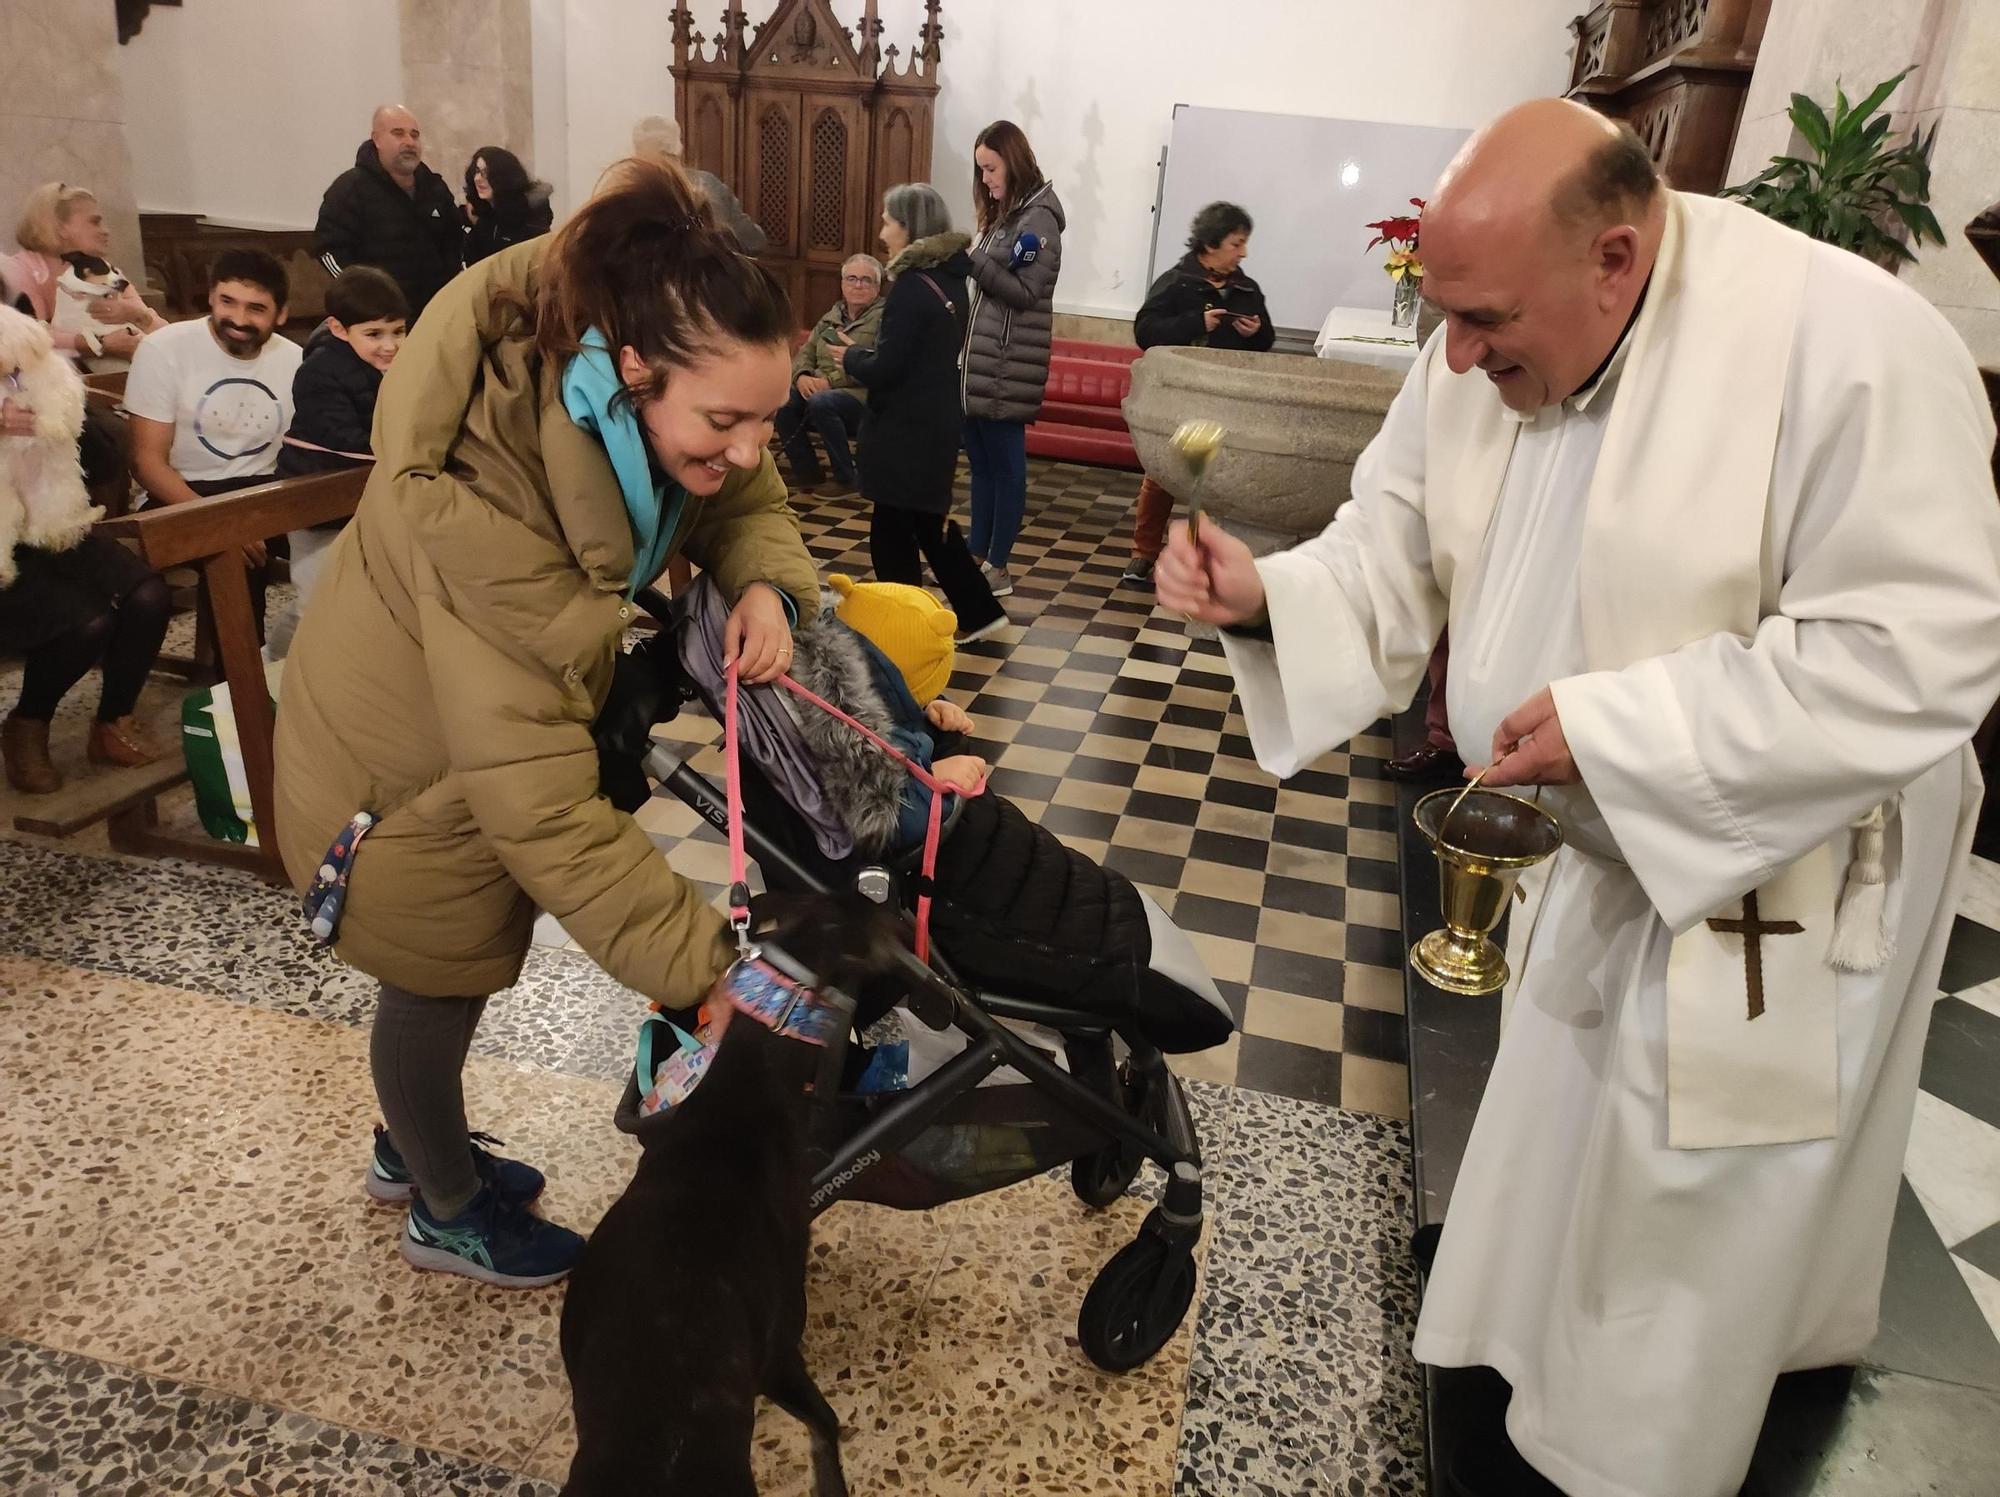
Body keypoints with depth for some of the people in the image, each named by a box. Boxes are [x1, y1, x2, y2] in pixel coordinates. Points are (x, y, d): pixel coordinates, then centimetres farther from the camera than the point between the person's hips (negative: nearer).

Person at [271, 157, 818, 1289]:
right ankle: (448, 1213, 46)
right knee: (437, 988, 16)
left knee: (455, 972, 26)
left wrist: (766, 589, -26)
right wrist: (708, 970, -40)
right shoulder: (485, 505, -42)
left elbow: (752, 502, -3)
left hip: (512, 703, 7)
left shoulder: (656, 392, -22)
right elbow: (545, 810, -42)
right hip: (410, 762, -7)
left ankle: (416, 1150, 56)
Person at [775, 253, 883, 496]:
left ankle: (846, 479, -18)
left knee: (821, 402, -35)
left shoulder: (883, 318, -4)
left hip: (863, 396, -6)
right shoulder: (831, 316, 19)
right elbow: (806, 352, 18)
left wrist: (830, 380, -22)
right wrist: (802, 376, -7)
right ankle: (808, 474, -6)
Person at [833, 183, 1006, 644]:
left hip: (905, 432, -9)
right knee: (931, 523, 20)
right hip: (936, 423, 9)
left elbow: (884, 370, -20)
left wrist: (851, 356, -1)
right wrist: (864, 353, 10)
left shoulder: (912, 287, -19)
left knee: (891, 536, 2)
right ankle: (979, 612, 27)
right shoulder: (950, 279, 8)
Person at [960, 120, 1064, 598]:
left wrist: (973, 259, -20)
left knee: (1005, 465, -3)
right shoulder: (1002, 213, 18)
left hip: (1008, 365, -9)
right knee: (981, 463, 11)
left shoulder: (1038, 217, -9)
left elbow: (1025, 292, -16)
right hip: (980, 359, 9)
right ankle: (977, 557, 19)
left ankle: (998, 569, 3)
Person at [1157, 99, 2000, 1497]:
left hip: (1782, 869, -6)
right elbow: (1392, 560, -2)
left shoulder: (1849, 347, -27)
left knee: (1691, 1208, 10)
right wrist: (1265, 598, -23)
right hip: (1606, 847, 6)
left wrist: (1615, 729, -32)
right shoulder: (1478, 360, -8)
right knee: (1560, 1160, 22)